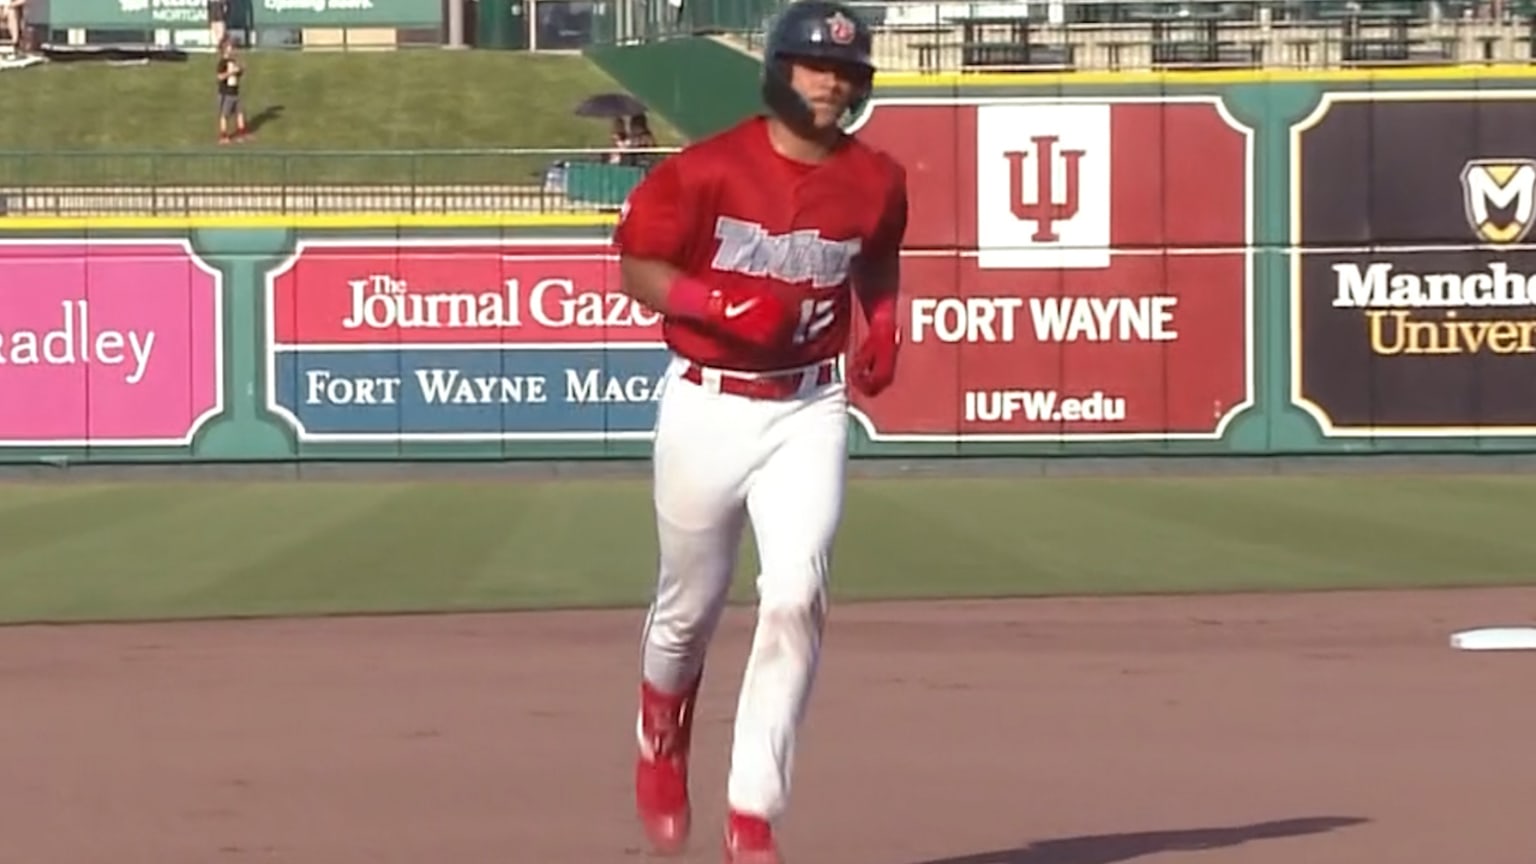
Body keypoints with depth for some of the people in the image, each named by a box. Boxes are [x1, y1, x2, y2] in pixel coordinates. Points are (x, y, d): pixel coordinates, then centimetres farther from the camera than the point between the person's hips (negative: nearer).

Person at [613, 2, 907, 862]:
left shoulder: (876, 180, 1)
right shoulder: (707, 170, -10)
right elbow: (639, 269, -5)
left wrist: (884, 325, 3)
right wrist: (721, 304, -21)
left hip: (810, 412, 1)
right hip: (706, 405, -1)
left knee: (795, 601, -14)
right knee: (691, 605, 13)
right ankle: (663, 739, 46)